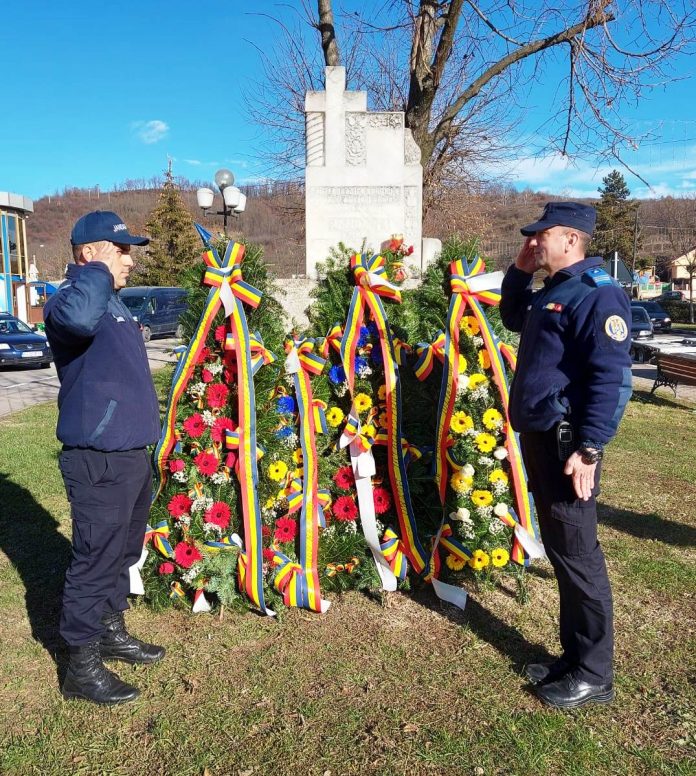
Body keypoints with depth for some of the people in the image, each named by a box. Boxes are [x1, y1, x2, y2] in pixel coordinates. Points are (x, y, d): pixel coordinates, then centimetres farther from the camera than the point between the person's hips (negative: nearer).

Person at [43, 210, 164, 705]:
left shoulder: (112, 301, 16)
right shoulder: (70, 300, -14)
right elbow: (77, 317, -41)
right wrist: (98, 271, -25)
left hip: (131, 453, 10)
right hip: (99, 462, -9)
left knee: (123, 552, 20)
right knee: (96, 560, 1)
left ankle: (111, 632, 38)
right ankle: (82, 666, 17)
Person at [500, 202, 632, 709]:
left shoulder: (597, 292, -13)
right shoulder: (550, 292, 15)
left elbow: (612, 379, -20)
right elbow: (513, 317, 36)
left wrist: (589, 450, -25)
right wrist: (520, 270, 19)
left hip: (566, 444, -10)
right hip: (539, 439, 10)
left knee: (578, 556, 0)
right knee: (560, 553, 16)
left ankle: (594, 675, 16)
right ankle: (574, 657, 31)